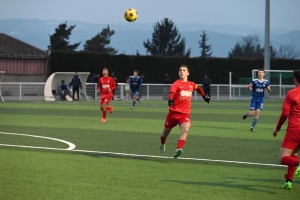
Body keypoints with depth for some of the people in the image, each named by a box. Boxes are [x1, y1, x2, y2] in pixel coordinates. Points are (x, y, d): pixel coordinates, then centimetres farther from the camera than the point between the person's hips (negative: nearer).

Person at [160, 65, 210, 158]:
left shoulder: (191, 84, 8)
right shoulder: (176, 84, -9)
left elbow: (197, 88, 34)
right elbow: (171, 92, -31)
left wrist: (204, 96, 34)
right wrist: (170, 99, -52)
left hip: (185, 114, 2)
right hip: (174, 112, -2)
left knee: (185, 130, -27)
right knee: (166, 132, 13)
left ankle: (178, 150, -38)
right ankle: (162, 145, 46)